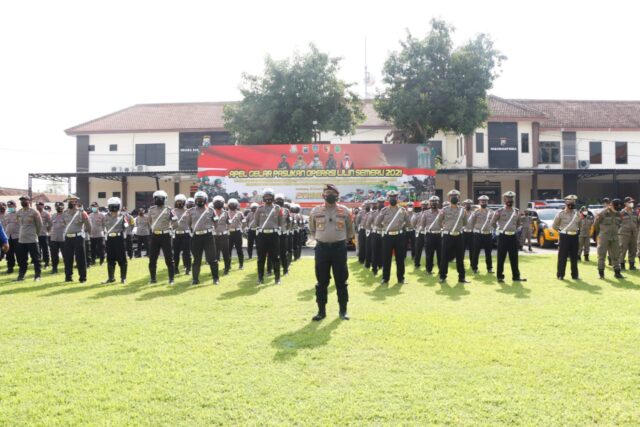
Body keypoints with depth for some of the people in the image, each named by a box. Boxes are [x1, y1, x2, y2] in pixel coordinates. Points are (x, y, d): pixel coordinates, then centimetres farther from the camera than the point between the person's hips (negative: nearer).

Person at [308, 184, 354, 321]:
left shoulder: (344, 211, 1)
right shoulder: (316, 211, 2)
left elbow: (350, 229, 13)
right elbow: (312, 229, 17)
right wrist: (319, 239, 11)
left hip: (339, 248, -1)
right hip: (322, 248, 1)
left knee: (341, 280, 4)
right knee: (322, 281, 5)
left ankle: (343, 310, 15)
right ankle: (321, 310, 13)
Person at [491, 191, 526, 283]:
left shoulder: (516, 211, 9)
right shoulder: (500, 211, -4)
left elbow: (518, 224, 23)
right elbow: (492, 223, 2)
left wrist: (512, 229, 12)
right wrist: (501, 229, 6)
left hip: (513, 236, 4)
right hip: (503, 237, -4)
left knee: (514, 258, 7)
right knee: (501, 258, 1)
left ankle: (516, 276, 13)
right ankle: (500, 276, 7)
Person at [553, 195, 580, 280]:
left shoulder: (577, 213, 9)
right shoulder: (560, 214, -3)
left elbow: (580, 224, 22)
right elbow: (554, 226, 3)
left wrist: (577, 231, 11)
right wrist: (561, 231, 3)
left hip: (574, 236, 4)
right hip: (565, 236, -4)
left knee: (574, 257, 9)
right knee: (562, 257, -3)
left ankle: (575, 275, 16)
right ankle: (560, 275, 4)